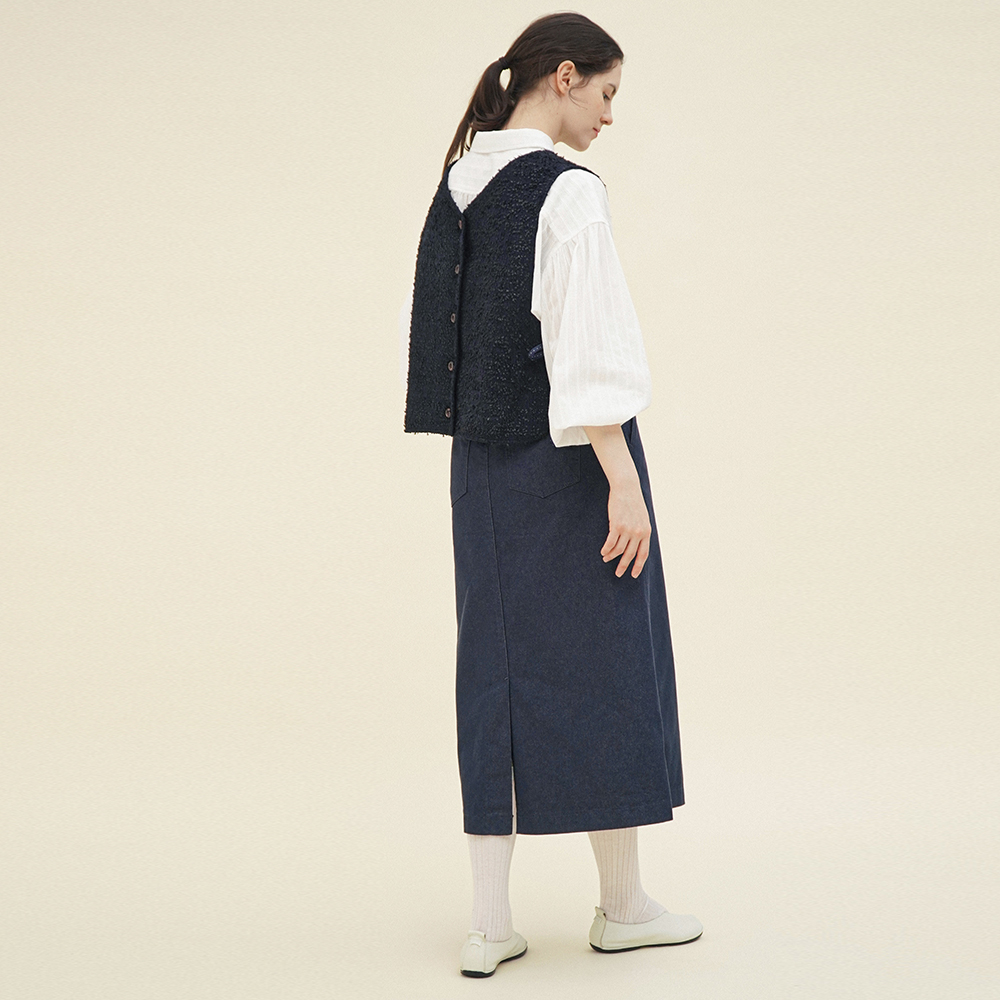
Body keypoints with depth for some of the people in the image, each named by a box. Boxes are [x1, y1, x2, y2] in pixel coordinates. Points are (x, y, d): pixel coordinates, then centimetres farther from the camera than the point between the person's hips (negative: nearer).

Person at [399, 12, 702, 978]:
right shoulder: (566, 190, -14)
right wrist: (623, 482, -20)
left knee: (497, 665, 9)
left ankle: (490, 922, 9)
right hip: (568, 459, -7)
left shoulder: (458, 188, 10)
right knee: (604, 662, 5)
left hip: (482, 459, 7)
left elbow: (424, 329, 15)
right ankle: (622, 903, 18)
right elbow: (587, 344, -21)